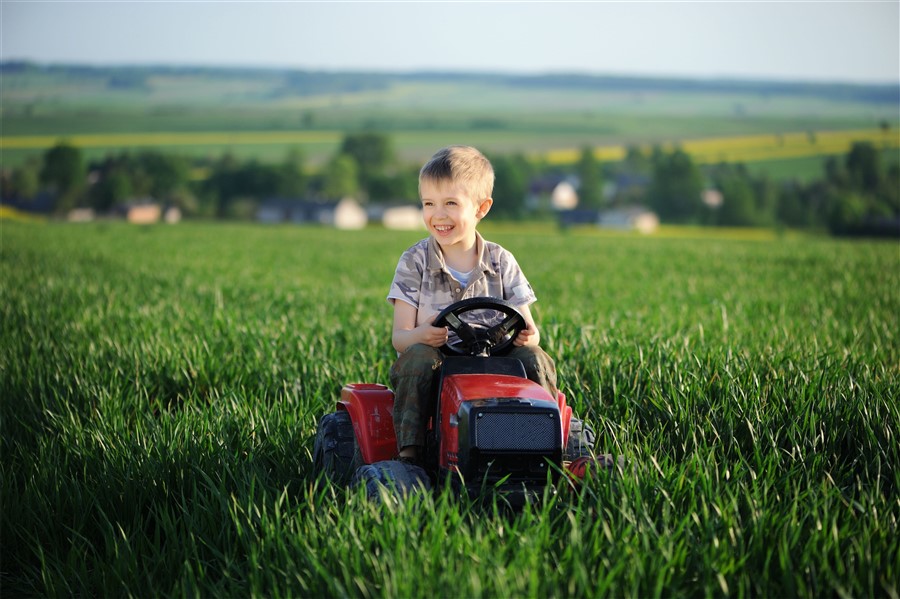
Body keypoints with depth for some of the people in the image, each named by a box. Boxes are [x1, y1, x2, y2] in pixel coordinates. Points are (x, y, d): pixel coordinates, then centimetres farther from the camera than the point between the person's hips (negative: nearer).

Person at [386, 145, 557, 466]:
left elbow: (527, 327, 5)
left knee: (534, 358, -24)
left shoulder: (500, 262, 6)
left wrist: (528, 335, -21)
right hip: (436, 364, -1)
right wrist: (422, 335, -31)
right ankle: (408, 454, -34)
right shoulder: (414, 262, 1)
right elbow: (399, 338, -5)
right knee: (416, 357, -33)